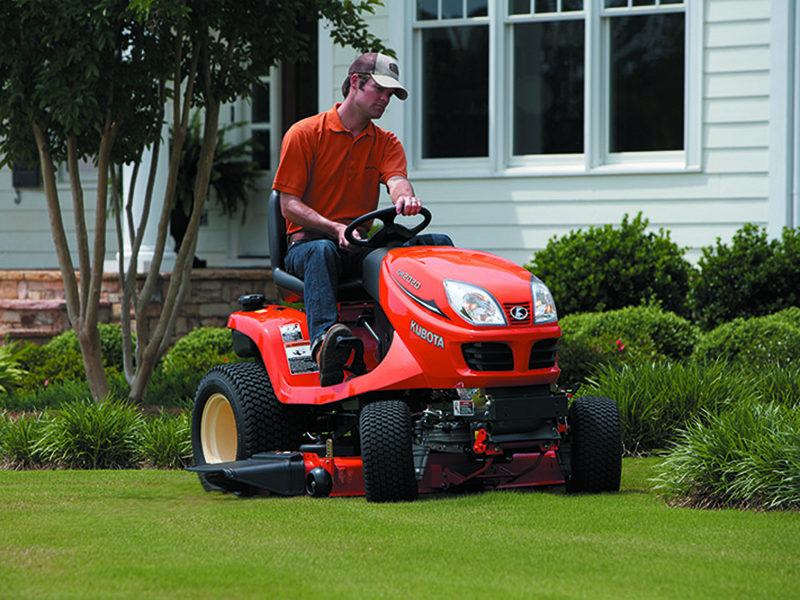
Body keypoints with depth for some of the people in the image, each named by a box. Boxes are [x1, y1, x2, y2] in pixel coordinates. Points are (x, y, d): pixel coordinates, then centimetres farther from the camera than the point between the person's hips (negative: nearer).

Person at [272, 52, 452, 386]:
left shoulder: (386, 143, 14)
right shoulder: (304, 134, 0)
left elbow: (396, 180, -8)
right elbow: (289, 205, -5)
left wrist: (405, 198, -35)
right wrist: (336, 229, -21)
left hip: (363, 246, 5)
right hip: (308, 241, -5)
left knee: (437, 243, -16)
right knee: (323, 252, -41)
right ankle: (324, 339, -60)